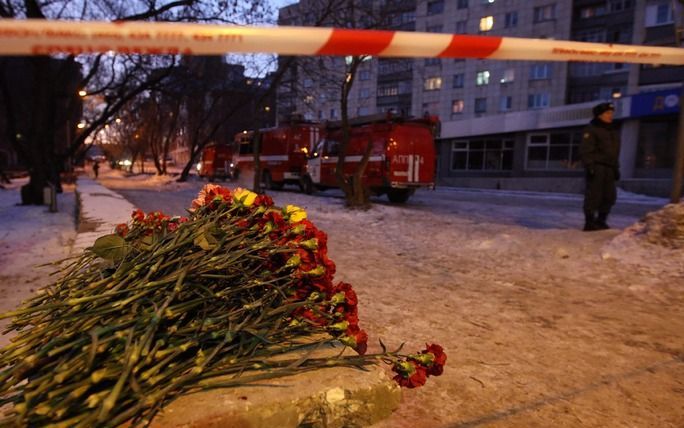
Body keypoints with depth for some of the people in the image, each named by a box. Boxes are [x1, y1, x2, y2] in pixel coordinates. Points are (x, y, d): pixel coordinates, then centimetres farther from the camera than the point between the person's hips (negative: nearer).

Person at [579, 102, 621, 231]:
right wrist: (589, 166, -22)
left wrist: (616, 168, 19)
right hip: (596, 167, -8)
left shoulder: (612, 131, 22)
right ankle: (589, 222, -3)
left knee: (610, 196, 8)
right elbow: (586, 150, -13)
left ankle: (601, 221, 19)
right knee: (593, 195, -8)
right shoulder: (591, 129, -5)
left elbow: (615, 152, 25)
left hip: (609, 168, 8)